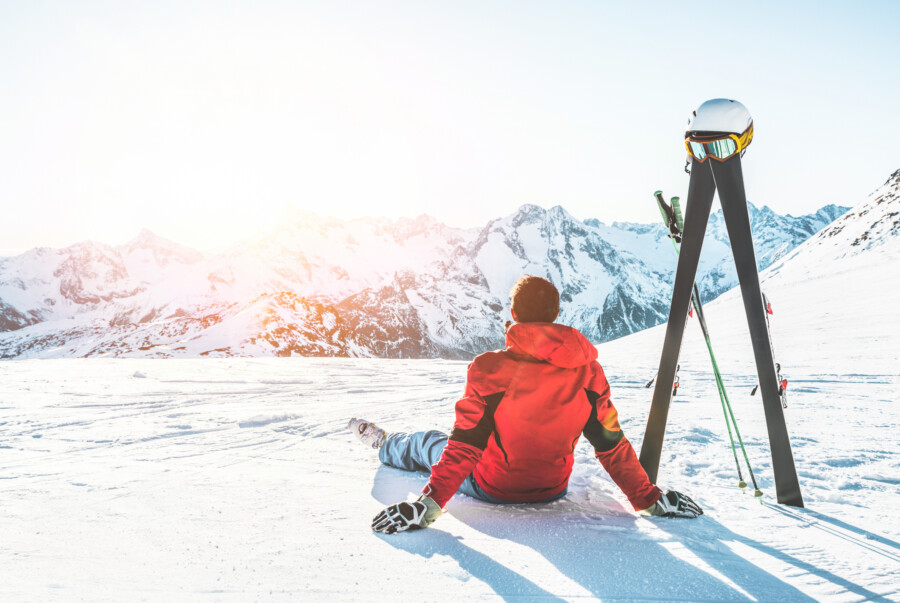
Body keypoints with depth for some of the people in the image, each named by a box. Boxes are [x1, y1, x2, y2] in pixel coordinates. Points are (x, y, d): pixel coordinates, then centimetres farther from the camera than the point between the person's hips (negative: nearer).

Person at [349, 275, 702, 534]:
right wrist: (649, 499, -1)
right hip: (552, 490, 4)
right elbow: (612, 444, -11)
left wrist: (429, 505, -20)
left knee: (427, 443, 25)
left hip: (492, 487, -3)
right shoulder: (587, 370, -14)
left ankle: (384, 446, 56)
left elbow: (465, 444, -25)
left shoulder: (491, 368, -24)